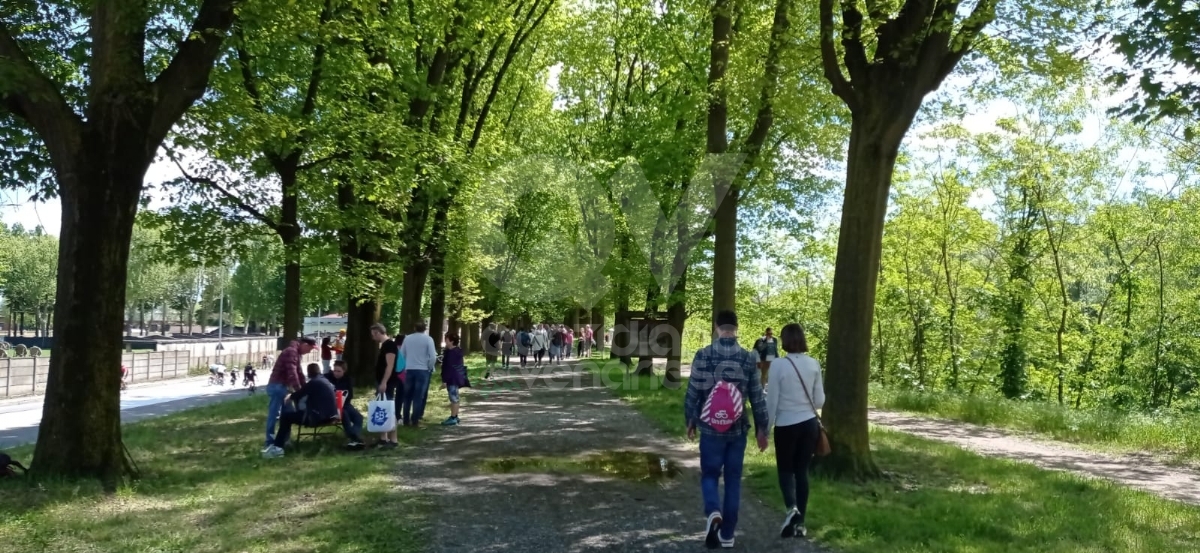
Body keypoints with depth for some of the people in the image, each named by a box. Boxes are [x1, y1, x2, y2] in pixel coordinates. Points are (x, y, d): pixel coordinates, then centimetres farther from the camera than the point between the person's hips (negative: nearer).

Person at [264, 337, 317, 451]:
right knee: (274, 415, -8)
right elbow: (292, 373, -26)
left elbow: (298, 373, 22)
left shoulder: (297, 353, 15)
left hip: (284, 386, 10)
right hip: (277, 386, -10)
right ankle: (270, 442, -5)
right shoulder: (292, 351, -18)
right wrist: (299, 390, -24)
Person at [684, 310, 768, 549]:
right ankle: (727, 533, 15)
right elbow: (757, 398, 0)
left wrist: (690, 421, 10)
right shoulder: (748, 358, -3)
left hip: (710, 428, -2)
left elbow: (693, 392, -6)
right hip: (738, 429, 2)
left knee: (710, 474, 12)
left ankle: (713, 511, -15)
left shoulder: (703, 355, -9)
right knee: (733, 480, 12)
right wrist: (762, 429, 10)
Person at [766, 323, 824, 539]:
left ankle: (791, 508, -15)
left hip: (786, 425, -3)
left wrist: (766, 427, 3)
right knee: (802, 471, 12)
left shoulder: (778, 365, -14)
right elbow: (819, 401, 3)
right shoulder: (814, 364, -3)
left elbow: (772, 400, -9)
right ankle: (799, 523, 14)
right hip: (809, 423, 3)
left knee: (785, 470, 11)